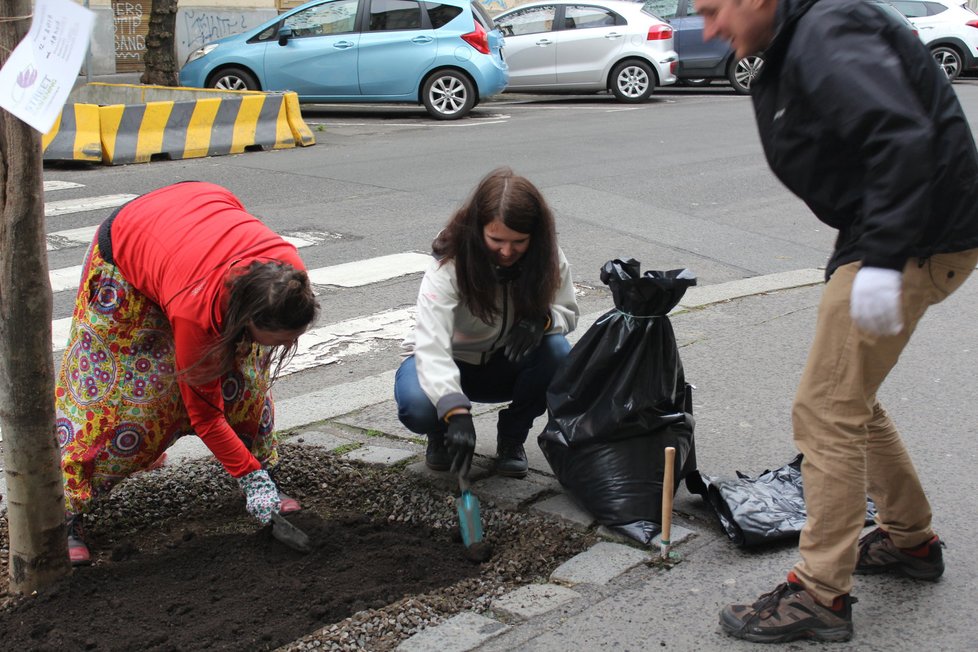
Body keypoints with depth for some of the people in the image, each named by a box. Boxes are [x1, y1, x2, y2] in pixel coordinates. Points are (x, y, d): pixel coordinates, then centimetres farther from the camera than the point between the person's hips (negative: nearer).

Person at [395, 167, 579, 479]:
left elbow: (568, 312, -6)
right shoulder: (450, 264, -31)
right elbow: (431, 343, -41)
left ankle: (511, 436, -2)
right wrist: (457, 413, -56)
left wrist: (542, 319, -32)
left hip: (506, 363, 3)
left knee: (556, 352, -29)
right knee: (417, 406, -36)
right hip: (446, 363, -3)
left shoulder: (547, 257, -18)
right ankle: (441, 434, 5)